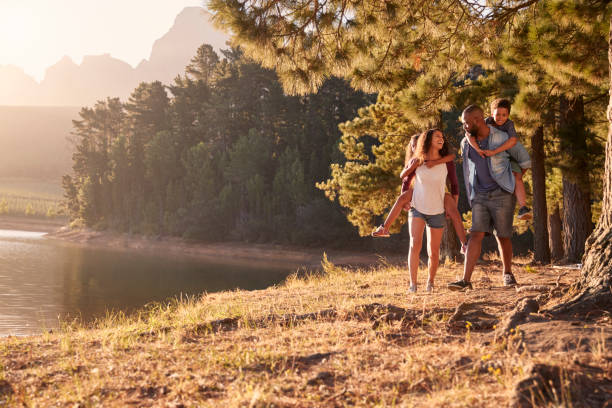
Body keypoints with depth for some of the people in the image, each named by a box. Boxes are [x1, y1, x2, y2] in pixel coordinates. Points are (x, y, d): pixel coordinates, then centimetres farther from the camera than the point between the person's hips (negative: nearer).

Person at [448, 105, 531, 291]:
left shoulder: (502, 138, -10)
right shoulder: (466, 143, 5)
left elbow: (524, 160, 3)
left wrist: (514, 180, 9)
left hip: (502, 194, -3)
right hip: (480, 196, 3)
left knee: (503, 237, 4)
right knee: (476, 235, -7)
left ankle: (507, 274, 25)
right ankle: (466, 280, -13)